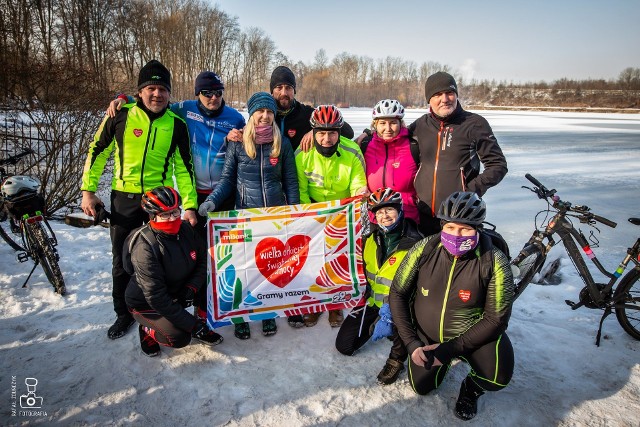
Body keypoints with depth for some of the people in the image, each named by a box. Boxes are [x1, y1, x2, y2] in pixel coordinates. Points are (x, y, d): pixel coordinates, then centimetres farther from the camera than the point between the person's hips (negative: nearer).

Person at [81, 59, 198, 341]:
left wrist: (190, 205, -10)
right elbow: (97, 152, 5)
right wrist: (88, 190, 1)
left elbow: (183, 168, -2)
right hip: (124, 198, 1)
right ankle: (124, 313, 31)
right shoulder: (121, 116, -5)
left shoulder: (177, 125, -4)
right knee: (123, 260, 11)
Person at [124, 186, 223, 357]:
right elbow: (155, 297, -30)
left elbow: (203, 261, -1)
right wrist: (191, 323, -29)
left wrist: (191, 288, -19)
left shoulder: (186, 229, -12)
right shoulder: (145, 247, -30)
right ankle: (147, 330, 8)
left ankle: (203, 325, 5)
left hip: (176, 292, 6)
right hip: (145, 303, -6)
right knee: (179, 338, -23)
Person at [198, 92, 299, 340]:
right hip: (245, 214, -1)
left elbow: (290, 181, 5)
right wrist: (212, 200, -14)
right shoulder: (237, 143, -1)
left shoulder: (282, 143, 1)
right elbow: (227, 179, 2)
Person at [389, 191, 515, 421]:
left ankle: (471, 388, 9)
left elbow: (496, 318, -17)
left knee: (498, 377, -28)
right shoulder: (424, 250, -19)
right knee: (421, 387, 9)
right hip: (427, 335, 3)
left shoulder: (494, 262, -24)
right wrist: (411, 343, -17)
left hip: (474, 334, -2)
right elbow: (397, 294, -10)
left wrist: (451, 348, -22)